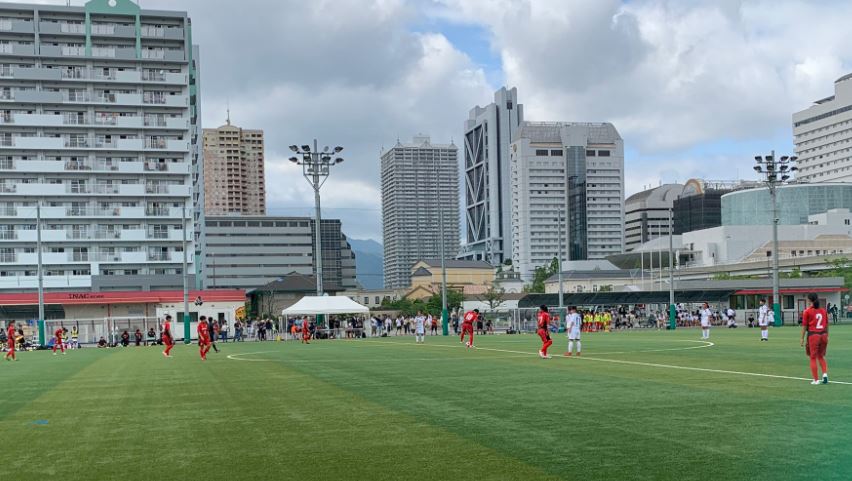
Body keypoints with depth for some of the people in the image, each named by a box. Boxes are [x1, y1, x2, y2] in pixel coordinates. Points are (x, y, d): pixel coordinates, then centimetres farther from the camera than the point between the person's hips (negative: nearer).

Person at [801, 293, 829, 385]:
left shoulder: (807, 311, -7)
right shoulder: (823, 310, 6)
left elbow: (804, 326, -6)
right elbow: (827, 325, 11)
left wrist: (802, 339, 1)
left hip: (813, 335, -4)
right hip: (823, 335, 4)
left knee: (813, 358, 7)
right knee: (821, 356, 20)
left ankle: (816, 380, 9)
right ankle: (825, 373, 0)